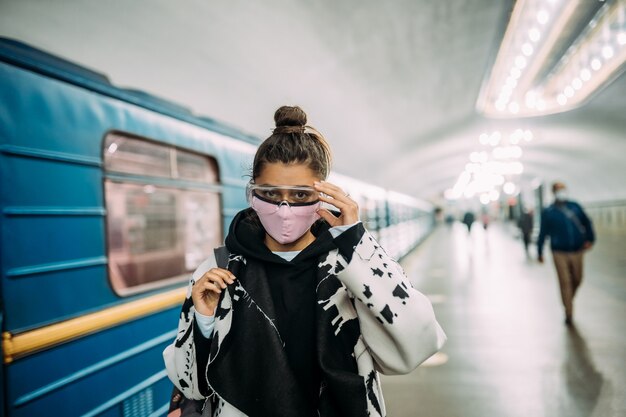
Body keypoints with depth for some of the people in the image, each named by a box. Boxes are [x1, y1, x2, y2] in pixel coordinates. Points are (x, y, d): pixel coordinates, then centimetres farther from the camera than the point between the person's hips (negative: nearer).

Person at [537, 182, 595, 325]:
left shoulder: (575, 207, 4)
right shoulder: (548, 212, -2)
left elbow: (586, 223, 10)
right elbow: (543, 233, 4)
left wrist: (589, 239, -4)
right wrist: (539, 252, 8)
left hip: (577, 251, 3)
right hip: (560, 253, -3)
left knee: (577, 280, 12)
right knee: (565, 282, -5)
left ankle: (568, 300, 40)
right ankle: (569, 313, 3)